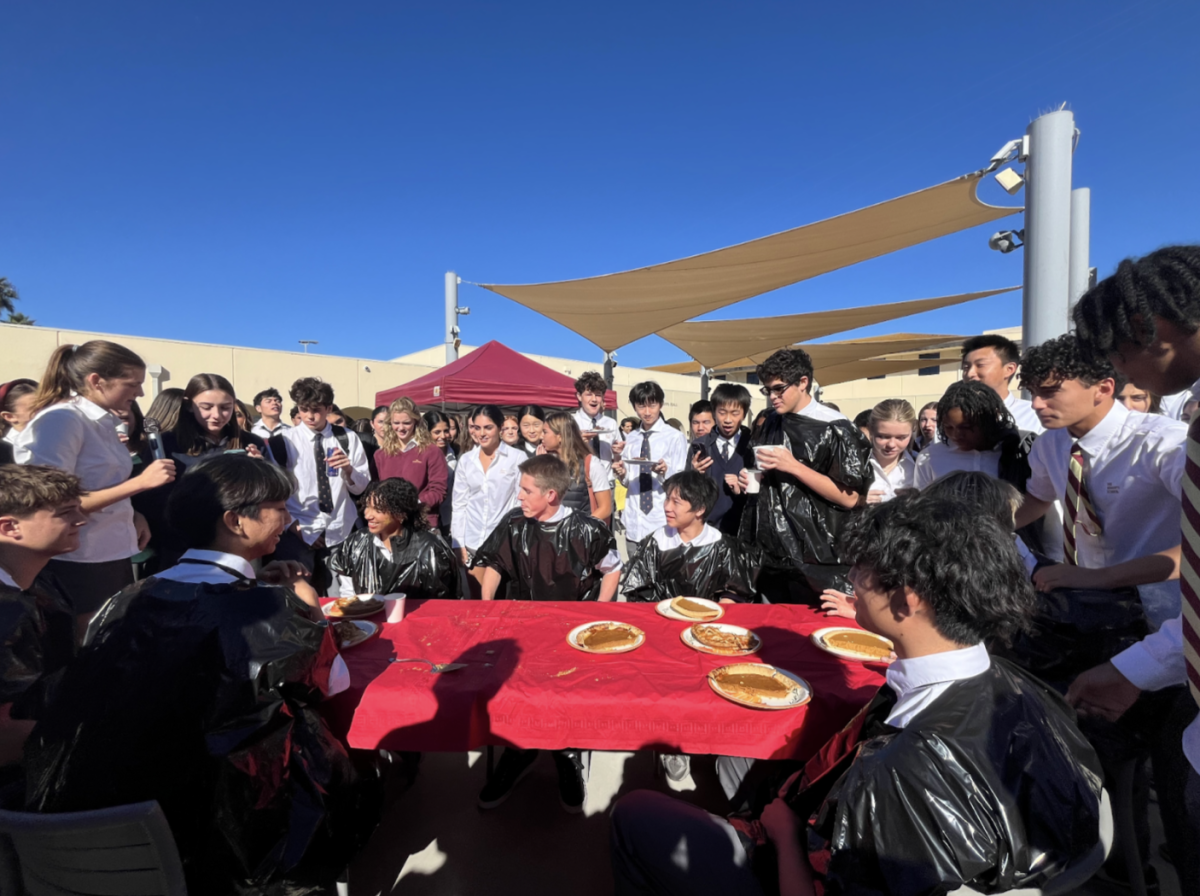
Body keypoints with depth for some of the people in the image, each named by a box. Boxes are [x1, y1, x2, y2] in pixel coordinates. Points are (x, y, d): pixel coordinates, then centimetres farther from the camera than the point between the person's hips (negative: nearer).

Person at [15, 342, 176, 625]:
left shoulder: (102, 421, 8)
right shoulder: (60, 420, -15)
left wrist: (133, 515, -2)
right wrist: (140, 482, -24)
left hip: (113, 558, 7)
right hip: (78, 566, -7)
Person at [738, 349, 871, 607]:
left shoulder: (834, 428, -11)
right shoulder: (770, 425, 9)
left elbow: (850, 498, -14)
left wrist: (794, 467, -19)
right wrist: (750, 479, 1)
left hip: (815, 560, -6)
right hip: (770, 554, 6)